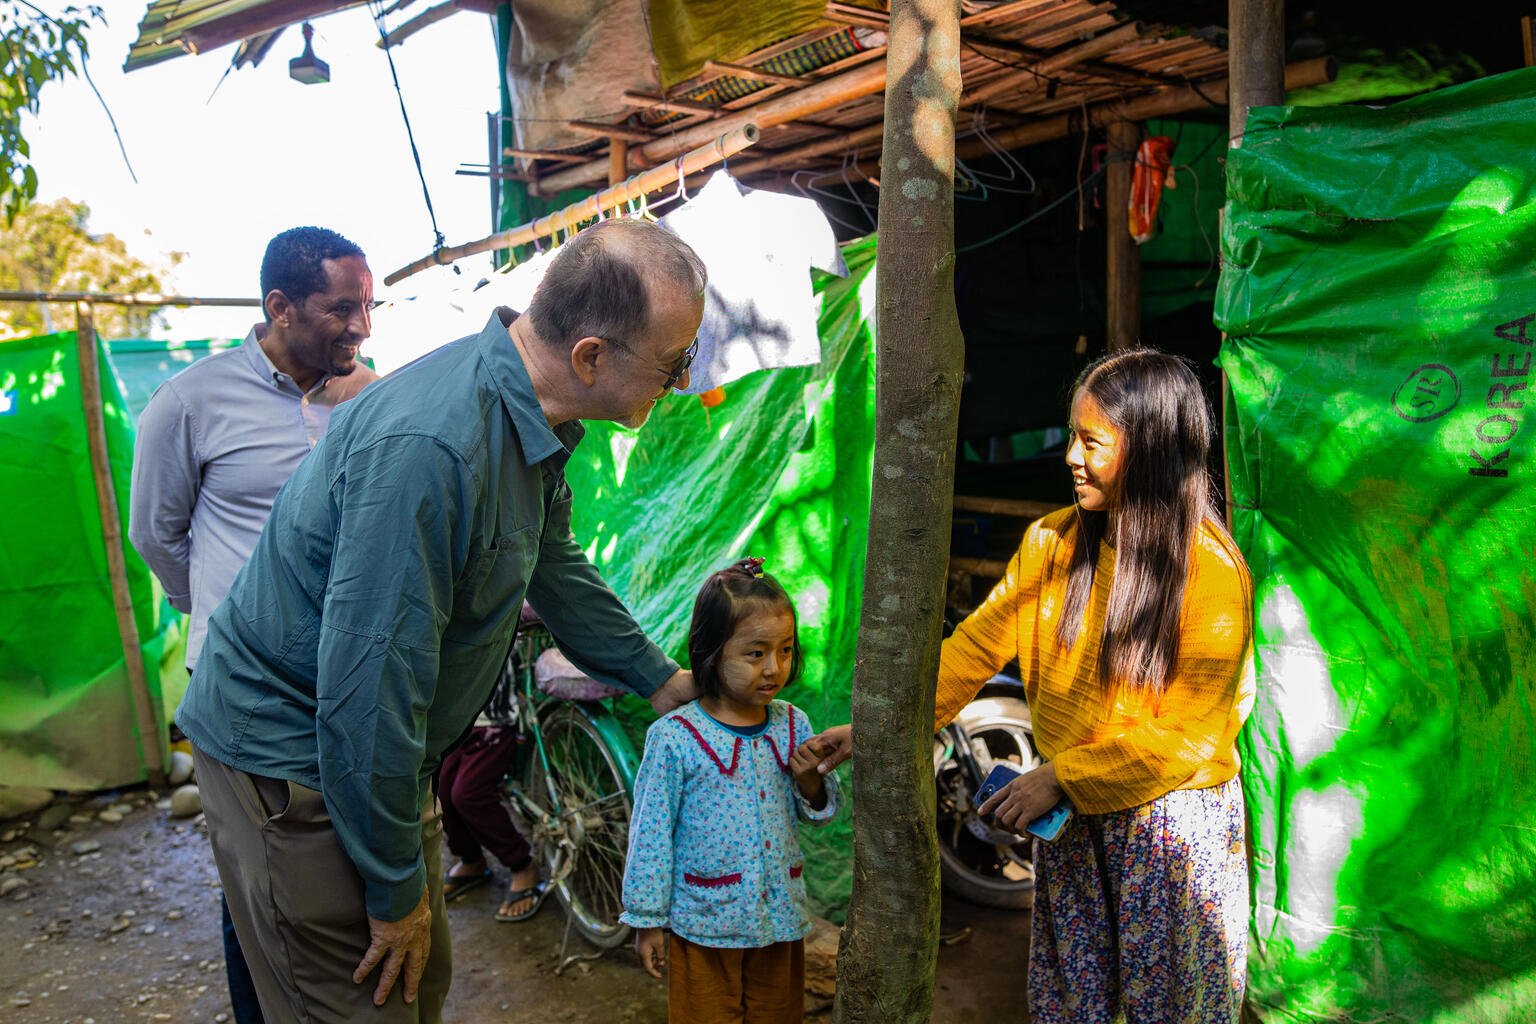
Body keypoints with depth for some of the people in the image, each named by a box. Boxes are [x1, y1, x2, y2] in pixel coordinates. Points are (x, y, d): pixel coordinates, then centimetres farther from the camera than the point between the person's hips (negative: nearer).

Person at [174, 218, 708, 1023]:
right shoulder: (429, 444, -33)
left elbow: (553, 565, 16)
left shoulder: (531, 419, -2)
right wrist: (397, 891, -19)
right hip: (289, 755, -9)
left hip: (378, 746, 9)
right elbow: (365, 688, -31)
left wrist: (657, 677, 24)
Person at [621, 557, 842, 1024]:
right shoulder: (674, 738, -17)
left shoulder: (793, 725, -3)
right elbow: (651, 833, -9)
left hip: (781, 919, 4)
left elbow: (822, 813, 7)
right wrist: (647, 920, -4)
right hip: (704, 924, -4)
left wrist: (809, 779, -14)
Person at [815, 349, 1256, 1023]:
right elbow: (975, 646, -1)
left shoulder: (1210, 570, -16)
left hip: (1173, 817, -4)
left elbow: (1186, 734, -16)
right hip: (1071, 815, 4)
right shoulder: (1052, 543, -2)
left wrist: (1060, 777, -17)